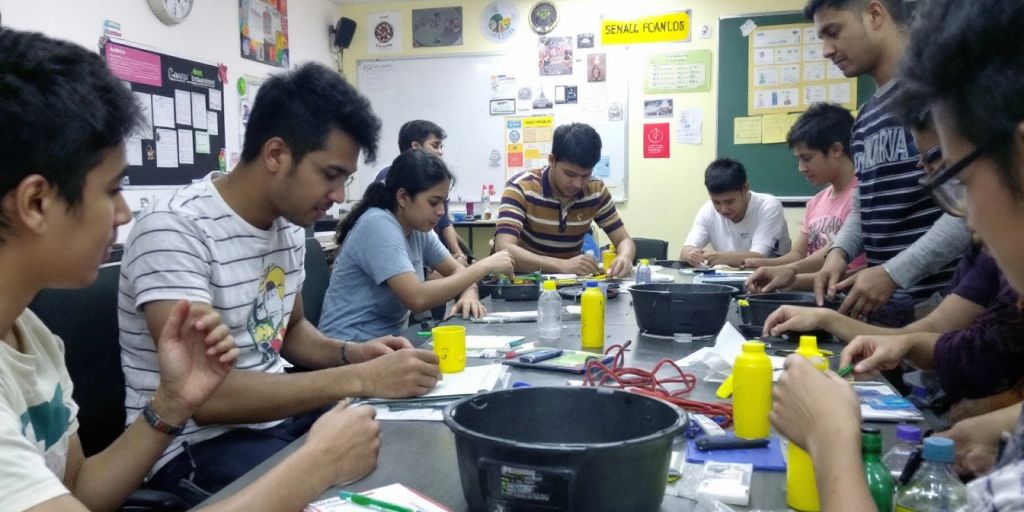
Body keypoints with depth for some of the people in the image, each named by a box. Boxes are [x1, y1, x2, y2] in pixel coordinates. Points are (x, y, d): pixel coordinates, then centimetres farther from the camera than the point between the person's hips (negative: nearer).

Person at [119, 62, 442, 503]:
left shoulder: (288, 224, 2)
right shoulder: (175, 229, -22)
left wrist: (352, 353, -4)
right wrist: (360, 379, -30)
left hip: (277, 413, 7)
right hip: (199, 441, -7)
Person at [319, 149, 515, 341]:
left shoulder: (417, 228, 3)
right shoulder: (378, 225, -20)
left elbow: (457, 271, 9)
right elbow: (418, 299, -29)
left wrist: (469, 295, -14)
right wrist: (483, 267, -22)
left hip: (390, 339, 7)